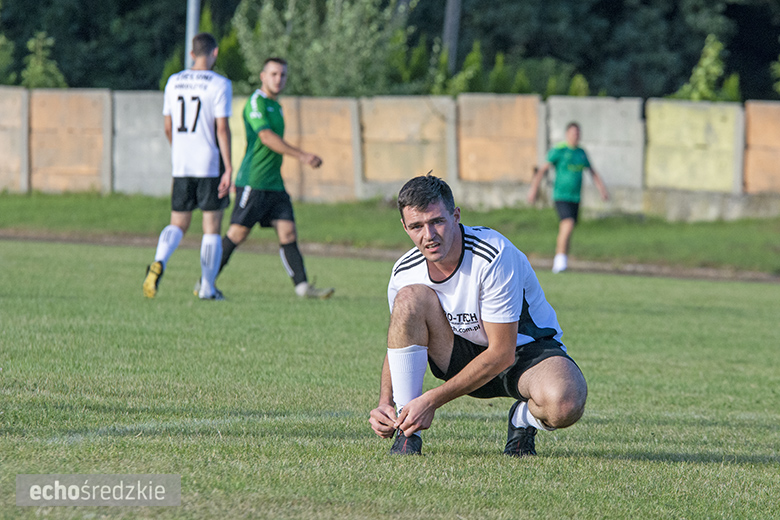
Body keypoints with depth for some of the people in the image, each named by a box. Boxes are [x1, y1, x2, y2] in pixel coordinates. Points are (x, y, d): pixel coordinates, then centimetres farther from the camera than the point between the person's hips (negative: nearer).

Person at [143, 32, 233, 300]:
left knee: (178, 224, 10)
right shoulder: (219, 84, -8)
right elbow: (222, 129, -13)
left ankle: (158, 263, -18)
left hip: (181, 166, 4)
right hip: (210, 165, -4)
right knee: (212, 227, 6)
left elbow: (168, 127, 12)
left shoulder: (174, 82, 7)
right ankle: (207, 287, 8)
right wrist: (228, 169, -12)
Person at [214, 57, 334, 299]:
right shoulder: (256, 102, -10)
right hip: (253, 183, -8)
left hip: (274, 184, 8)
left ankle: (302, 286, -8)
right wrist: (301, 155, -26)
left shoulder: (275, 106, 19)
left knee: (288, 233, -2)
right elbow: (266, 137, -21)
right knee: (237, 234, -4)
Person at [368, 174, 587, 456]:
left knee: (563, 405, -40)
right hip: (464, 355, 4)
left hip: (527, 349, -4)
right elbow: (400, 341, 5)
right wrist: (384, 403, -14)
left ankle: (524, 419, 0)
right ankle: (406, 431, -19)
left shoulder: (493, 255, -29)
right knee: (410, 297, -25)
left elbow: (502, 353, -26)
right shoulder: (405, 272, -12)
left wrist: (433, 400, -27)